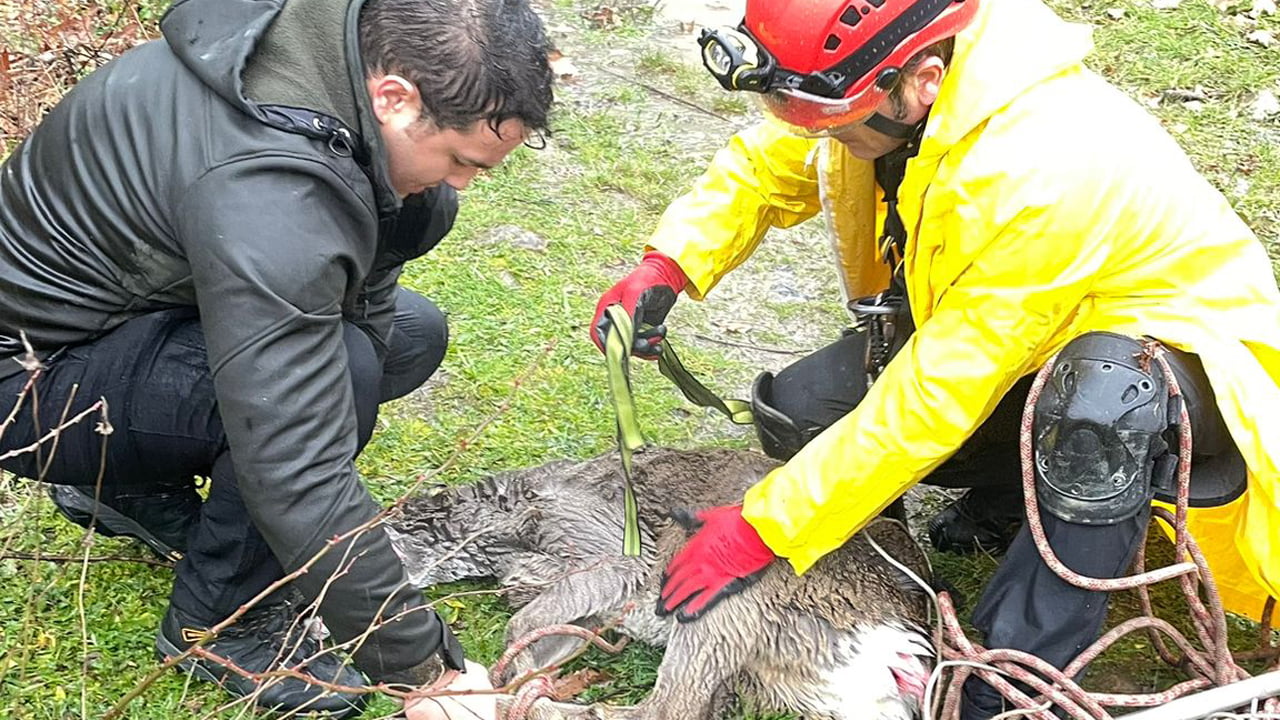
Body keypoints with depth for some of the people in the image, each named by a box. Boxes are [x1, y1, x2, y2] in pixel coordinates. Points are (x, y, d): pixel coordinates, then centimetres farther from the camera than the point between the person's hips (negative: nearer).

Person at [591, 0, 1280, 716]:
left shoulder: (1044, 173, -38)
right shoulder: (879, 83, -18)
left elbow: (933, 398, -35)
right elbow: (766, 164, 0)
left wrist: (763, 531, -29)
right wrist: (666, 267, -18)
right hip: (984, 327, 7)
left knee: (1098, 392, -42)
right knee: (795, 414, -8)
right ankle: (1015, 487, 10)